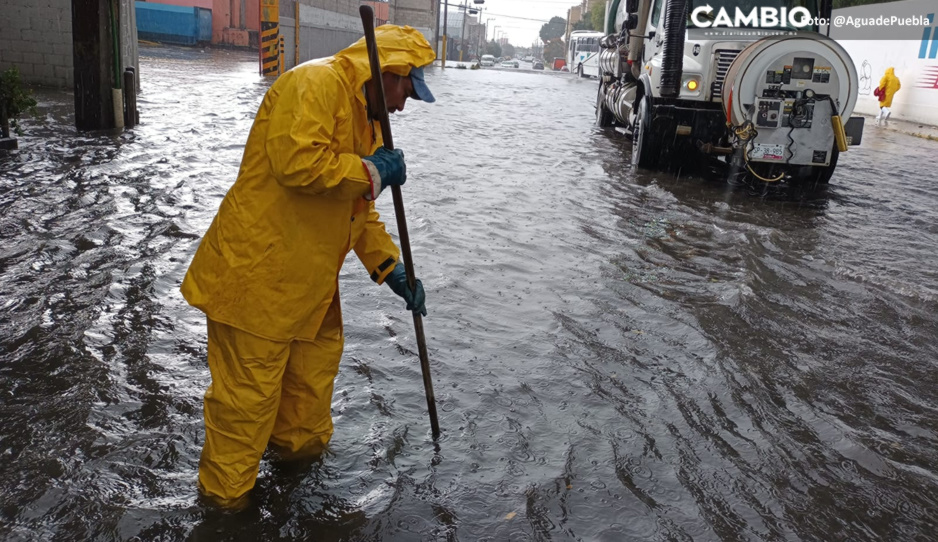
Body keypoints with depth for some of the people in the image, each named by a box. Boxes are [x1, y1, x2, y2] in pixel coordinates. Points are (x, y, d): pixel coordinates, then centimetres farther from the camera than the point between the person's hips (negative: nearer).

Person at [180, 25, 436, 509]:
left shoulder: (365, 119, 17)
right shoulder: (316, 84, -16)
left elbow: (360, 211, 19)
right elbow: (296, 162, -31)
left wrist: (393, 271, 12)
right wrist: (371, 171, -18)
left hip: (308, 275, 10)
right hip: (257, 268, -10)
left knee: (318, 353, 22)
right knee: (250, 384, 1)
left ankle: (297, 439, 46)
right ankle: (226, 489, 21)